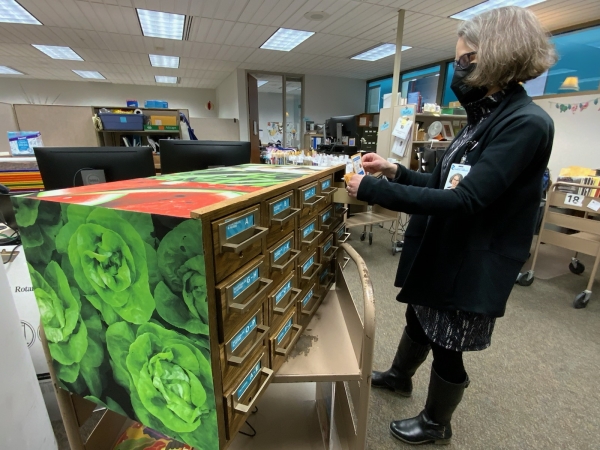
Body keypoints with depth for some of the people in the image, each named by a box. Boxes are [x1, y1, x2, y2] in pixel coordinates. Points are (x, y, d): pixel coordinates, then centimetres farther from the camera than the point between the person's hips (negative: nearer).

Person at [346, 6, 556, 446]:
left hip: (472, 263, -8)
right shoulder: (486, 118, 8)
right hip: (442, 250, 9)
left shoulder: (526, 124, -21)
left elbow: (464, 200, -31)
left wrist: (373, 189, -31)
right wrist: (395, 170, 0)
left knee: (447, 348, 12)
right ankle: (399, 376, 54)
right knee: (418, 318, 25)